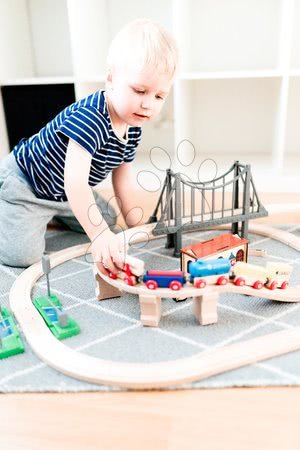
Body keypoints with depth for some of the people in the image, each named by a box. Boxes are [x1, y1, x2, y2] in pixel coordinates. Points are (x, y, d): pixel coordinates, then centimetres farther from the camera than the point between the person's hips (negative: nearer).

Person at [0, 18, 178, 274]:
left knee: (107, 220, 21)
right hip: (23, 181, -8)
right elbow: (74, 182, -44)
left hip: (66, 194, 9)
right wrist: (99, 235, -48)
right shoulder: (89, 118, -36)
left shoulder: (133, 128, -8)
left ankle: (46, 214, 29)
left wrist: (133, 219, 6)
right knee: (23, 254, -21)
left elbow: (122, 174, 6)